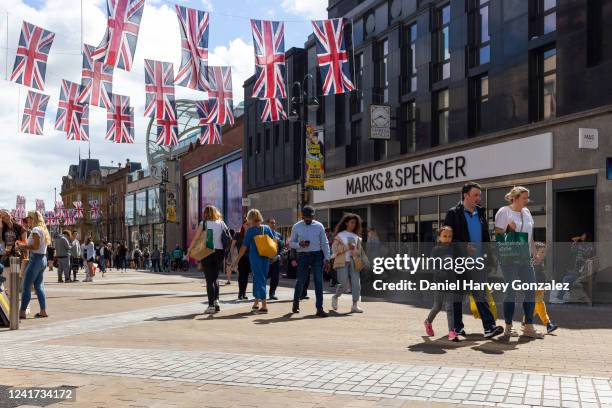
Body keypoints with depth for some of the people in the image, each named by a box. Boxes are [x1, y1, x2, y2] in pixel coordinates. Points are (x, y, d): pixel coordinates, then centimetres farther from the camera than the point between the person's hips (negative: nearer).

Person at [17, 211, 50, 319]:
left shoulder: (36, 230, -11)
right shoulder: (43, 230, 16)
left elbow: (36, 246, -20)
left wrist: (23, 246, -9)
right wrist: (24, 246, 10)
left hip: (36, 258, -9)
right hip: (43, 258, 9)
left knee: (26, 286, -4)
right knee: (39, 286, 11)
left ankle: (22, 312, -3)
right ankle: (43, 311, 10)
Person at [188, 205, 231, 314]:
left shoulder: (203, 223, -1)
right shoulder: (221, 224, 6)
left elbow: (195, 239, -6)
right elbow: (229, 239, 0)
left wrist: (189, 251, 1)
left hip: (207, 253, -3)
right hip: (219, 253, 3)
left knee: (209, 280, 1)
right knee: (215, 278, 19)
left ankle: (211, 306, -3)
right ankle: (216, 300, 6)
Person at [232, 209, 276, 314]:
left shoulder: (250, 230, -7)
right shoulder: (267, 228, 5)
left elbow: (244, 246, -6)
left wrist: (237, 259, 0)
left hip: (255, 257, -5)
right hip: (266, 258, 5)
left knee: (258, 279, -2)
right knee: (262, 279, 16)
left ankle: (264, 306, -10)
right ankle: (256, 303, 26)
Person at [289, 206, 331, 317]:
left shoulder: (319, 226, 2)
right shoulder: (297, 227, 2)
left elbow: (324, 243, 4)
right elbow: (291, 242, 6)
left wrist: (327, 259, -2)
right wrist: (299, 244, -16)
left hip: (317, 256, 0)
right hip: (303, 256, 0)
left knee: (319, 282, -5)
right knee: (300, 281, 6)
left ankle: (319, 309, -2)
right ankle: (296, 303, 30)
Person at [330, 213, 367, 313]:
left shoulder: (356, 237, 16)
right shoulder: (339, 235, 3)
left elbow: (360, 251, 20)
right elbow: (334, 250, -3)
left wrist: (354, 249, -1)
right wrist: (347, 247, -12)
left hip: (353, 262, 4)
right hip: (342, 262, -4)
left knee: (356, 283, -8)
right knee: (344, 285, -7)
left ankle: (355, 305, -5)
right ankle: (335, 297, 22)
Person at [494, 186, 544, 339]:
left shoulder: (526, 212, 15)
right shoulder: (504, 212, -6)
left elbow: (530, 234, 19)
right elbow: (498, 234, -9)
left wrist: (533, 252, 13)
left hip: (525, 258, 7)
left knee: (531, 291, 2)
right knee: (511, 291, -2)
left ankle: (528, 327, 10)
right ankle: (508, 328, 9)